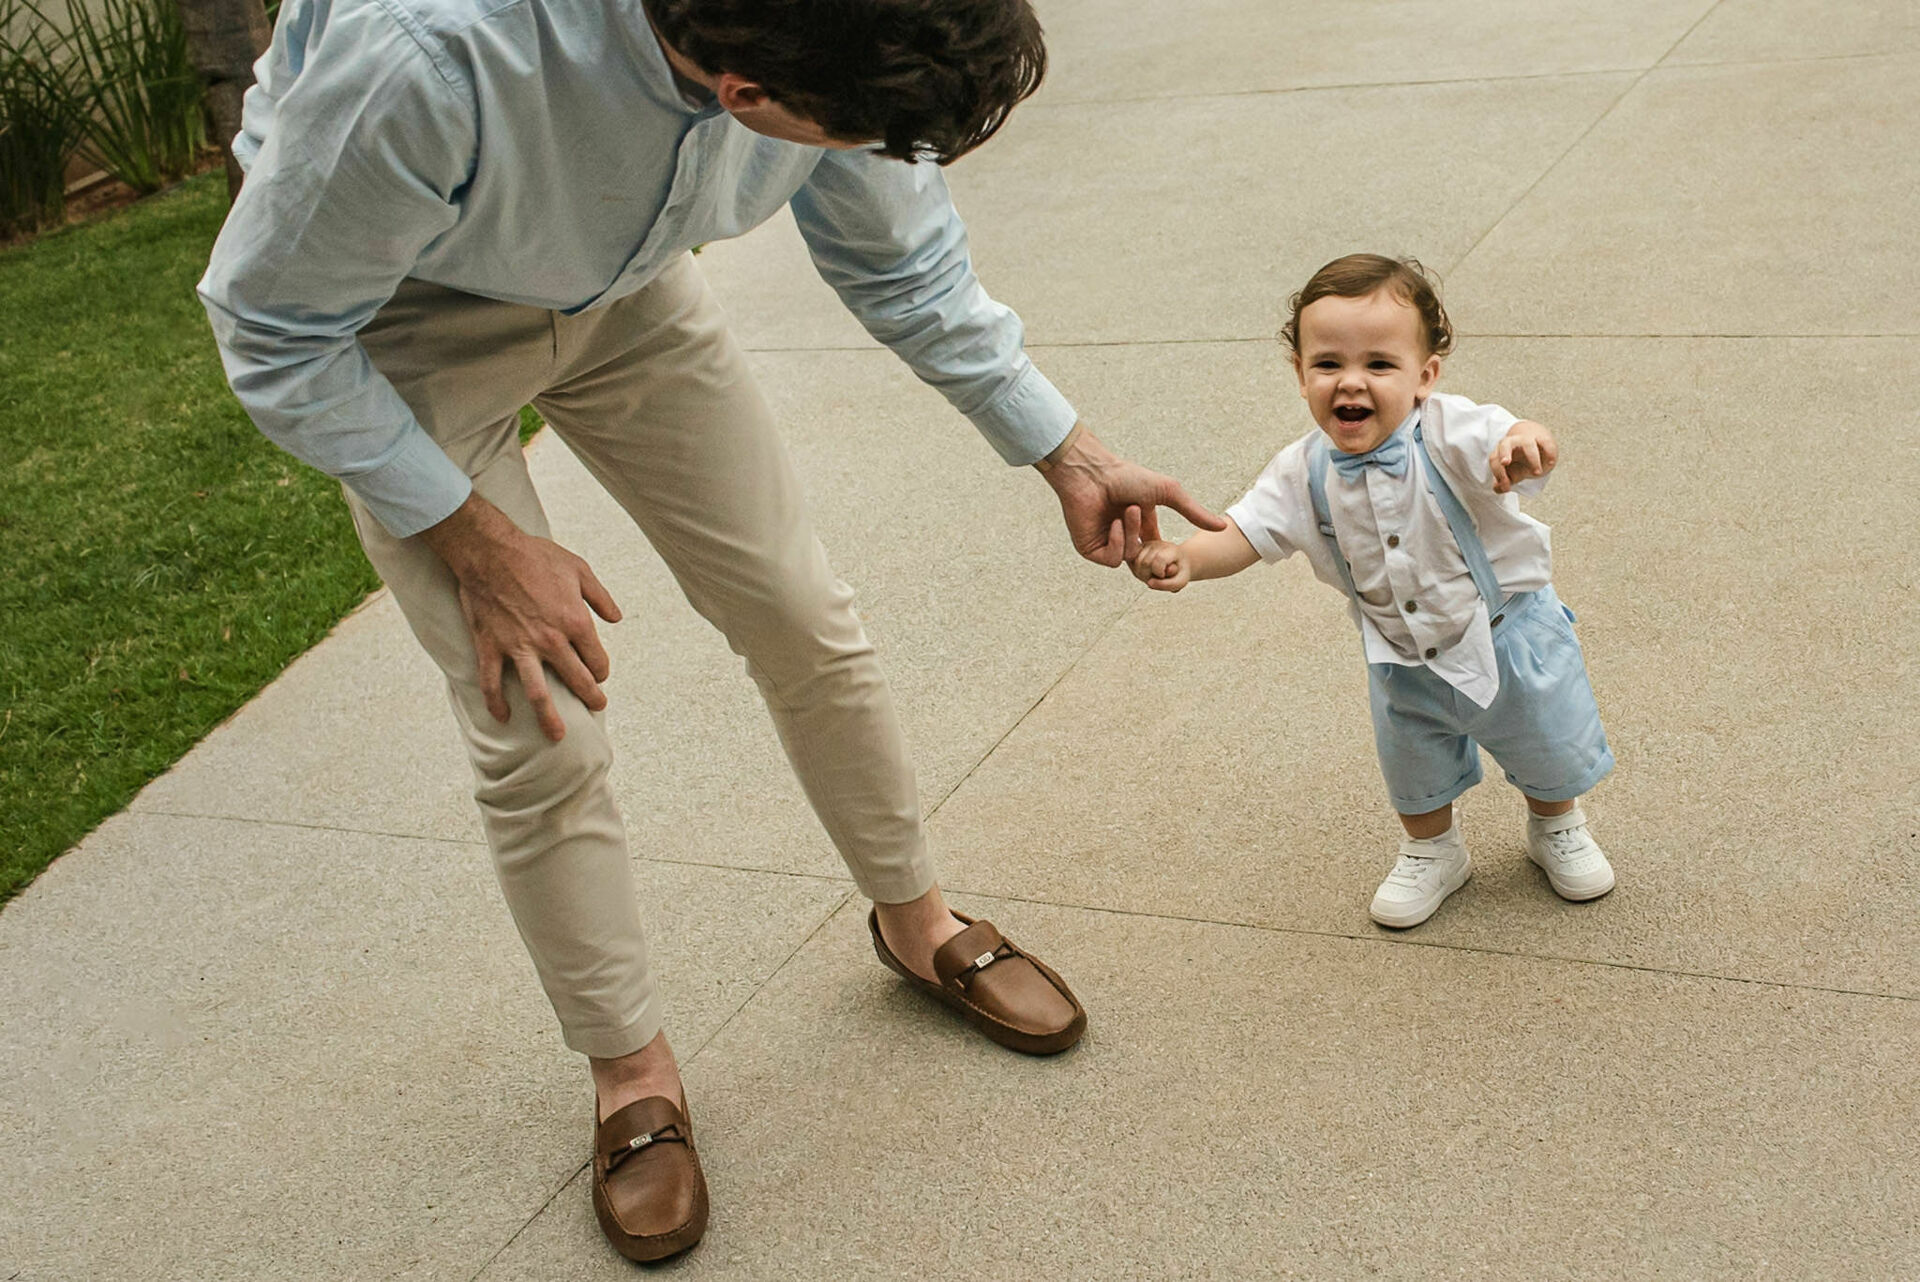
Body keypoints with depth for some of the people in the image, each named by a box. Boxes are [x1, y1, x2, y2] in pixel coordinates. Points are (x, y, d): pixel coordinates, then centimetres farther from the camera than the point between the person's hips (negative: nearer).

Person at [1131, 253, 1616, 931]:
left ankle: (1556, 827, 52)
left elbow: (1514, 447, -47)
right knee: (1414, 768, 21)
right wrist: (1185, 557, -40)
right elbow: (1245, 530, -19)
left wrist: (1525, 443, -73)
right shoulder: (1303, 473, -18)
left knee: (1548, 748, 20)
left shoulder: (1450, 433, -31)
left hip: (1508, 636, -2)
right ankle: (1431, 851, 51)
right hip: (1404, 665, 2)